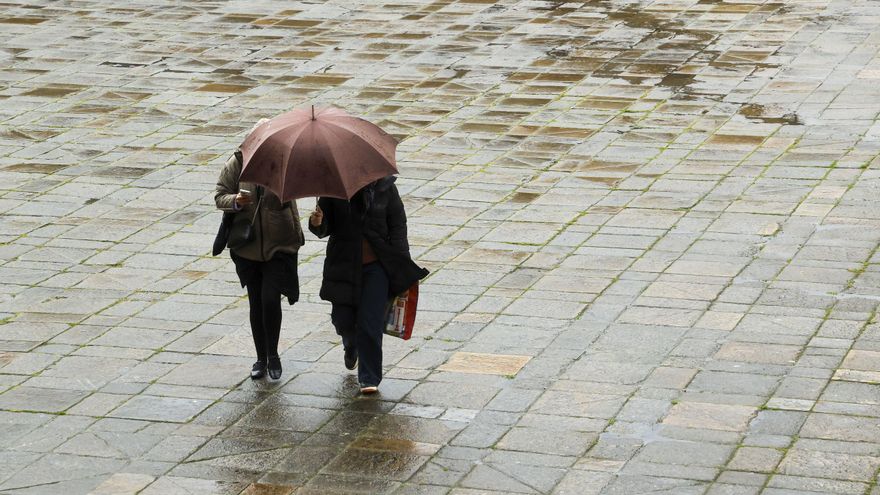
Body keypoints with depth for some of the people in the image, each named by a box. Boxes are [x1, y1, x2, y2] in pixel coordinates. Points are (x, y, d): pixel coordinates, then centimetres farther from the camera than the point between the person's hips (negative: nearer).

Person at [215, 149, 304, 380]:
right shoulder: (236, 163, -4)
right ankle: (261, 358, 25)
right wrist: (235, 201, -21)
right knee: (256, 303, 10)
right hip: (248, 246, 3)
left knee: (270, 299, -12)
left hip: (279, 245, -2)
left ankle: (273, 355, 9)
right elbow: (220, 196, 0)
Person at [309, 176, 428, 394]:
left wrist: (401, 264, -4)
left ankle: (369, 378, 3)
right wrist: (317, 224, -22)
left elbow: (398, 225, 1)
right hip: (344, 264, 2)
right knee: (343, 319, 6)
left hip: (376, 264, -2)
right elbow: (326, 227, 3)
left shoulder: (384, 186, -2)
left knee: (370, 323, -7)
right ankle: (351, 347, 43)